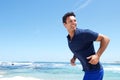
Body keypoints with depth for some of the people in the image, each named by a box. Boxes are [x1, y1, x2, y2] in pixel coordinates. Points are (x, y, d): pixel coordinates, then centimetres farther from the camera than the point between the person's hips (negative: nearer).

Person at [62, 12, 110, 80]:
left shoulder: (84, 33, -17)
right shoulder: (69, 39, 8)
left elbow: (105, 39, -14)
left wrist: (97, 55, -25)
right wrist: (74, 58, 8)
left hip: (94, 70, -8)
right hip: (89, 71, 8)